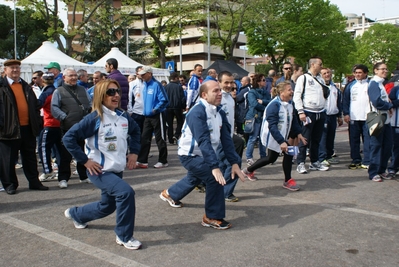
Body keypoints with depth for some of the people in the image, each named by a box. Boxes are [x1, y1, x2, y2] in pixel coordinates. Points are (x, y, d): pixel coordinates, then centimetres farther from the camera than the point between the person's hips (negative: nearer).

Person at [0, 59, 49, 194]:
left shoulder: (26, 86, 15)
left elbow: (35, 106, 17)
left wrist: (37, 122, 8)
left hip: (28, 128, 5)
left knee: (30, 158, 12)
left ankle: (34, 182, 21)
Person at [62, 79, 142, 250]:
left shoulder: (123, 116, 0)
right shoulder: (94, 118, -17)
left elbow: (136, 131, 21)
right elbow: (68, 138, -18)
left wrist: (134, 152, 9)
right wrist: (85, 161, -19)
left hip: (117, 170, 7)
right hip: (100, 171, -7)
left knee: (107, 207, 20)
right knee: (126, 192, -27)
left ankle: (75, 214, 49)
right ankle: (124, 236, -8)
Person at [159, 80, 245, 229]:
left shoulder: (219, 112, -4)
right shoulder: (197, 112, -28)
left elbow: (226, 138, -7)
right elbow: (203, 141, -36)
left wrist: (234, 162, -15)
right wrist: (214, 166, -43)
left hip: (202, 155, 9)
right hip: (190, 154, -9)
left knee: (194, 179, 29)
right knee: (214, 178, -22)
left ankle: (170, 194, 56)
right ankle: (213, 217, -4)